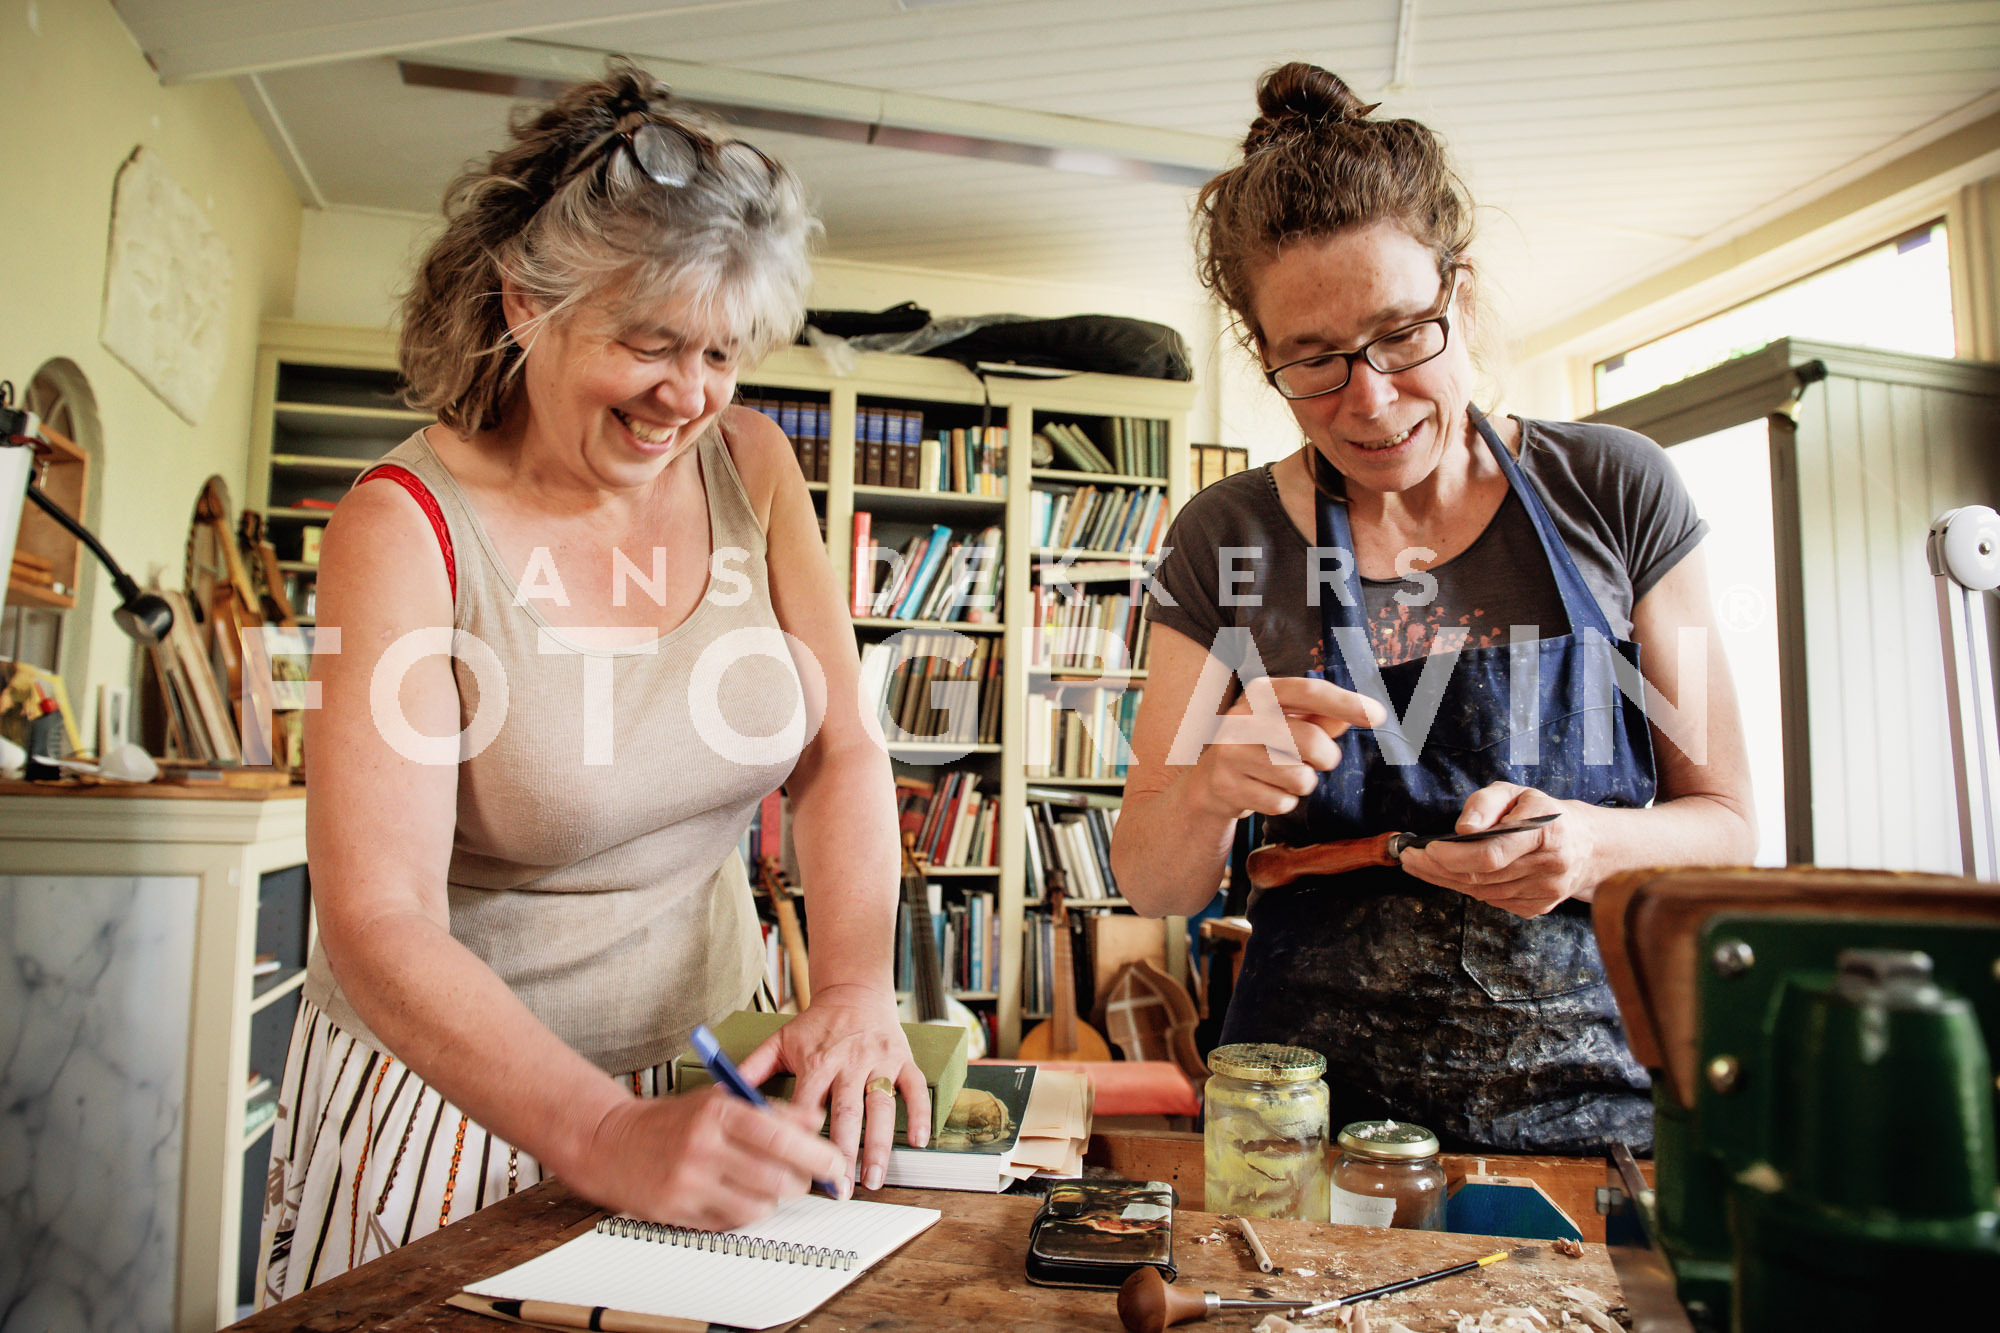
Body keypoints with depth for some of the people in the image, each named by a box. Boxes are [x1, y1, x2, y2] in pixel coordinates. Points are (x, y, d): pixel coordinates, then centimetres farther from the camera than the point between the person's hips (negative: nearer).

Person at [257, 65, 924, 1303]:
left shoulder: (752, 468, -6)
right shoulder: (409, 527, -19)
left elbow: (840, 751, -7)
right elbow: (377, 925, -25)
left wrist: (856, 992, -21)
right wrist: (609, 1138, -38)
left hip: (707, 1066, 4)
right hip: (452, 1094, -3)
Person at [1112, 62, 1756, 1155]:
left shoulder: (1614, 491, 1)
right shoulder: (1227, 542, 0)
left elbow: (1724, 826, 6)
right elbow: (1152, 885, 2)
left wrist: (1597, 844, -16)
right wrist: (1208, 790, -20)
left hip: (1595, 1102, 1)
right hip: (1321, 1113, 0)